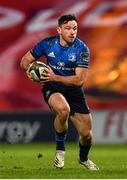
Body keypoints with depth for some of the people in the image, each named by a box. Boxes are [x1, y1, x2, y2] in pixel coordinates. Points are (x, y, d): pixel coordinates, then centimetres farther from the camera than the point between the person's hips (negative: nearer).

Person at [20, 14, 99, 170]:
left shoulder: (82, 49, -15)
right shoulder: (47, 43, -11)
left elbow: (79, 79, -21)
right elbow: (25, 60, 2)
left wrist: (55, 77, -31)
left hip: (74, 91, 1)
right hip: (52, 89, -1)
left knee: (87, 135, 0)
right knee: (63, 109, -38)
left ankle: (83, 158, 38)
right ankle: (60, 149, -14)